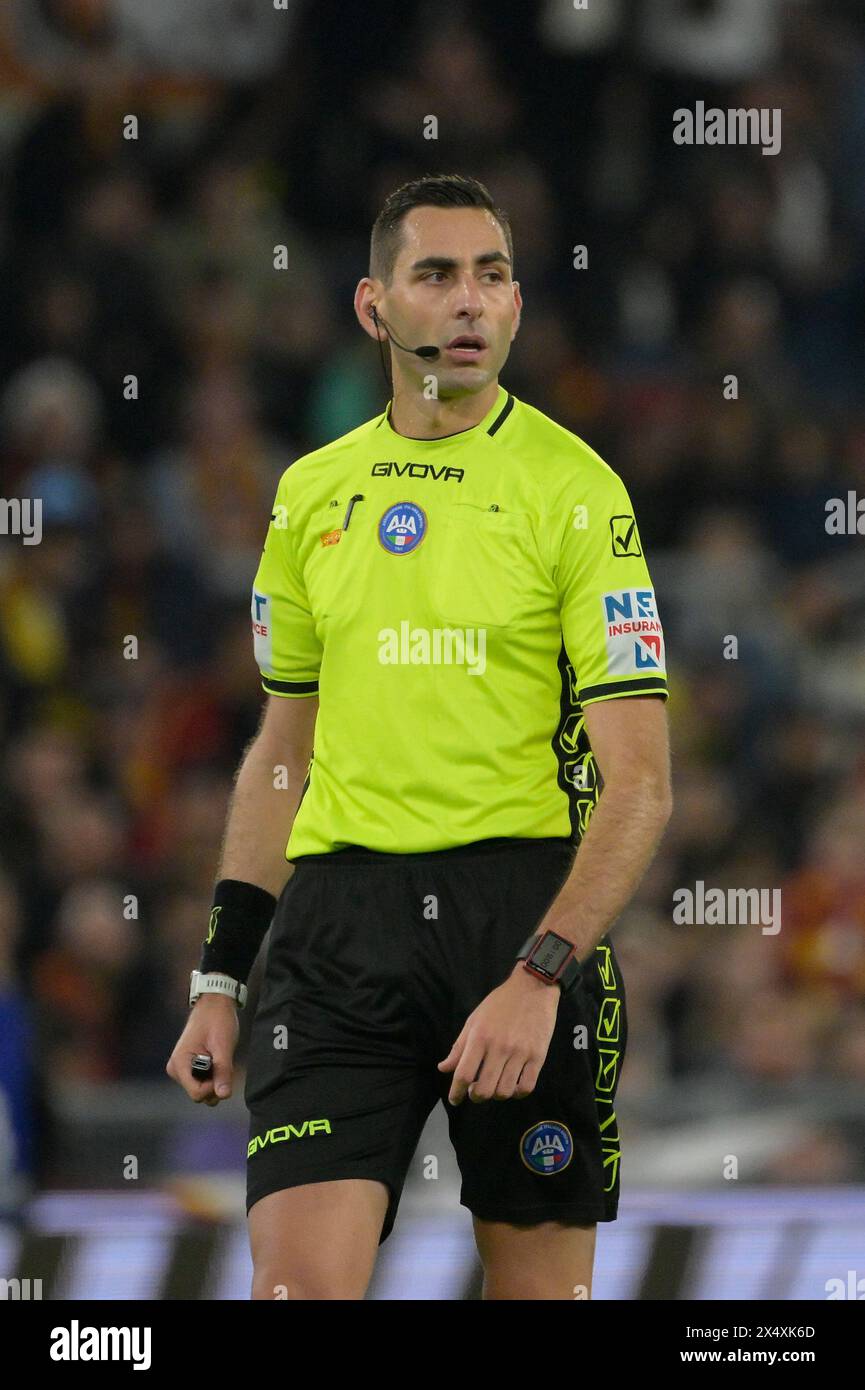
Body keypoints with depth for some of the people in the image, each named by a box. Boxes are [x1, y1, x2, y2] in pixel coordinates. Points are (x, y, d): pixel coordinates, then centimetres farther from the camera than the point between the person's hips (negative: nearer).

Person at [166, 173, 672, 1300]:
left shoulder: (576, 488, -2)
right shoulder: (311, 492, 12)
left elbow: (640, 783, -7)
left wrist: (541, 974, -18)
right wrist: (220, 975, 14)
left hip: (530, 901, -3)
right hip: (340, 920, 3)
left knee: (540, 1286, 1)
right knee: (297, 1281, -13)